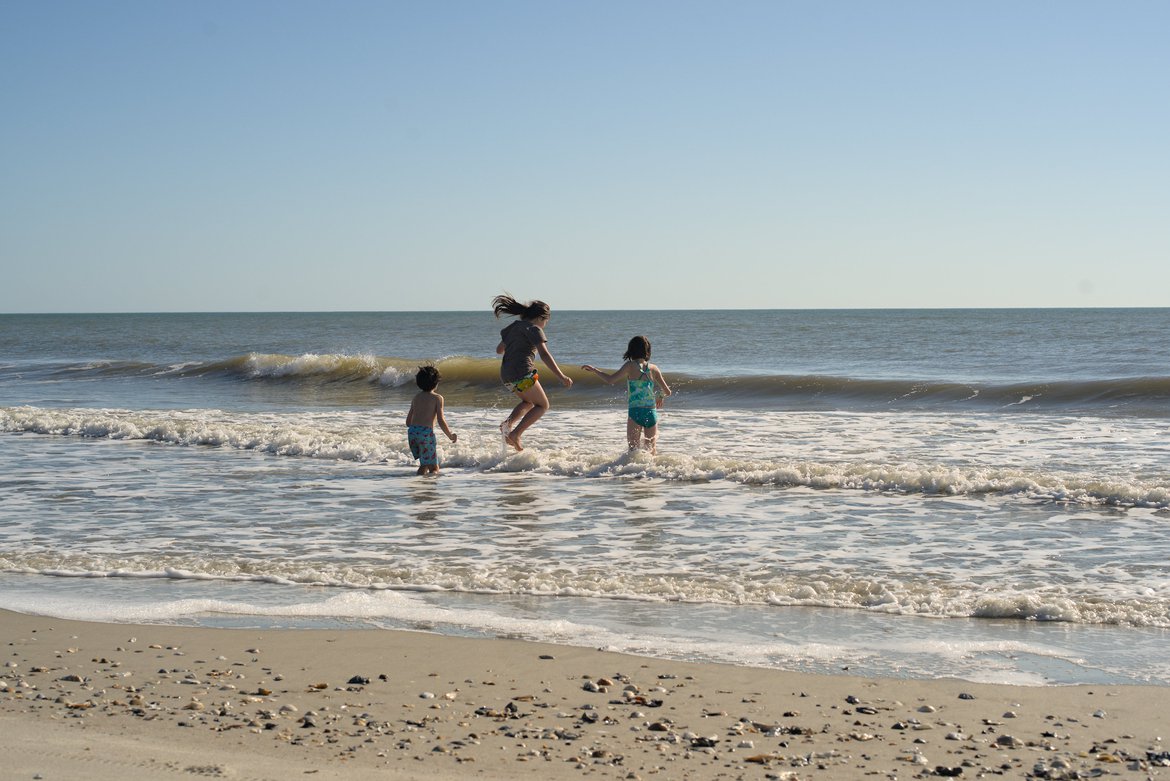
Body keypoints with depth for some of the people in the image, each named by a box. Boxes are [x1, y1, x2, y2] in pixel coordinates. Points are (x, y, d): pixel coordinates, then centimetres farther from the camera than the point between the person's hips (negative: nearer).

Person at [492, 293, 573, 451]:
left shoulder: (514, 327, 20)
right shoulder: (534, 329, -4)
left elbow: (499, 350, 30)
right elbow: (544, 355, -17)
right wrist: (561, 376, -23)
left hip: (506, 375, 8)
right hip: (522, 373, -8)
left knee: (529, 402, 28)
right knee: (542, 405, 7)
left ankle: (508, 423, 2)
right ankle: (515, 434, -11)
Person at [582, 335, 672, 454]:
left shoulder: (630, 365, -2)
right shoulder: (653, 368, 7)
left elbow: (610, 379, -13)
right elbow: (667, 392, 10)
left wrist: (593, 369, 0)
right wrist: (660, 397, 33)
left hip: (635, 412, -3)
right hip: (652, 413, 3)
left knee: (634, 450, -2)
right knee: (651, 452, 13)